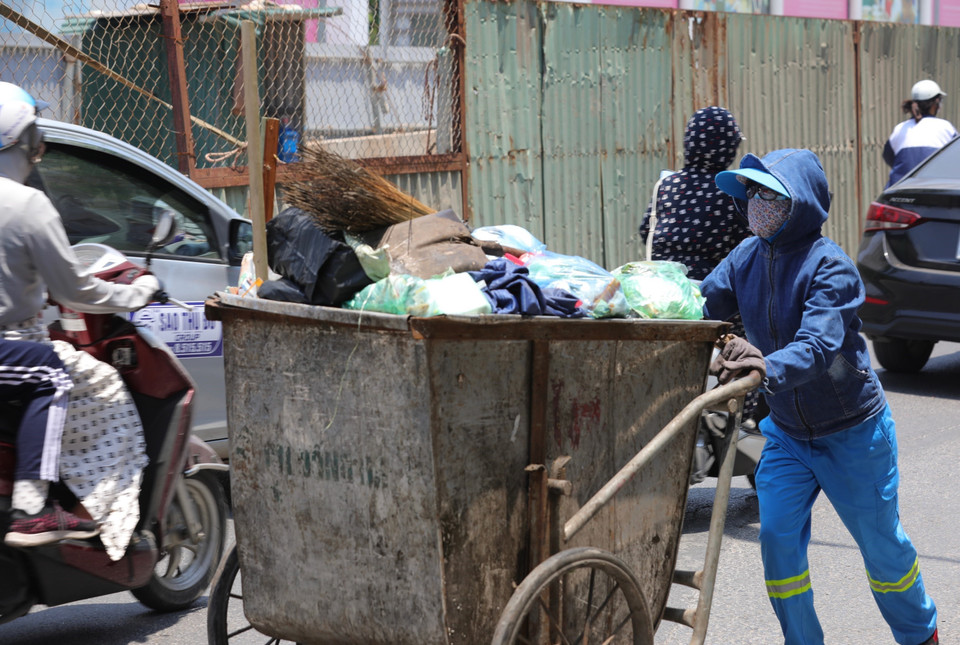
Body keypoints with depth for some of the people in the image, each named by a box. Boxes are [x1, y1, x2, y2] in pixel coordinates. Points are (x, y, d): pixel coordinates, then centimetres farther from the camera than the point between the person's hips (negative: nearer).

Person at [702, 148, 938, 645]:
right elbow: (701, 306, -8)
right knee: (777, 537, -7)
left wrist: (768, 367, -56)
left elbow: (817, 346, -37)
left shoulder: (830, 267, -24)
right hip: (787, 432, 5)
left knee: (881, 543, 10)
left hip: (852, 431, -5)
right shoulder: (747, 257, -4)